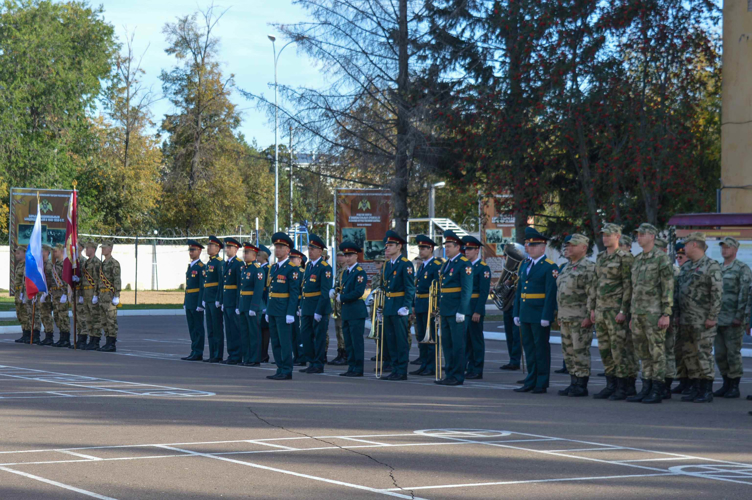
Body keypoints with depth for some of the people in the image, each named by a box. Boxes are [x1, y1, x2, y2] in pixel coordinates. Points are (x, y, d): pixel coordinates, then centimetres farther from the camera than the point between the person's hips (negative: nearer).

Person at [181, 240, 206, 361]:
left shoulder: (201, 267, -10)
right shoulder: (190, 267, 17)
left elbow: (203, 287, -16)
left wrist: (200, 304, -20)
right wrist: (185, 303, 18)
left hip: (197, 303, -9)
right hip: (189, 303, 9)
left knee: (198, 328, -5)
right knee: (192, 328, 11)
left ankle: (198, 353, -3)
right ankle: (194, 352, 15)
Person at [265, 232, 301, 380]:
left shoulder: (292, 269, -9)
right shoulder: (273, 268, 16)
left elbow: (294, 293, -13)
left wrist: (290, 313, -18)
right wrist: (268, 311, 18)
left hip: (284, 311, -8)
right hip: (273, 311, 8)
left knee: (285, 342, -6)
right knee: (275, 342, 10)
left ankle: (286, 371, -3)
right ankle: (281, 369, 16)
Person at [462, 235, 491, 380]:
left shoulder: (483, 268, -9)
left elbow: (484, 292, -15)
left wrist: (478, 312, -19)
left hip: (475, 309, -8)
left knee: (476, 339, -2)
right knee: (466, 339, 10)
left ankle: (477, 371, 3)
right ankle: (469, 369, 16)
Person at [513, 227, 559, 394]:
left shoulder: (550, 267, -9)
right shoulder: (525, 265, 15)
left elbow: (551, 294, -15)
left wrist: (546, 316, -19)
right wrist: (517, 313, 13)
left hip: (540, 316, -7)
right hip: (525, 315, 8)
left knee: (541, 348, -1)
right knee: (529, 348, 11)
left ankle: (542, 384, 4)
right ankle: (531, 382, 18)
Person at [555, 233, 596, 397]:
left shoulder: (588, 267, -11)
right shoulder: (567, 267, 18)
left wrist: (589, 316, -21)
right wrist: (560, 315, 20)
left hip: (581, 318, -9)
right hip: (566, 317, 9)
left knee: (580, 351, -7)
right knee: (568, 351, 10)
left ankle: (582, 386, -3)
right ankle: (573, 383, 16)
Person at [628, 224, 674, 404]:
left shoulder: (661, 258, -8)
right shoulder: (638, 260, 16)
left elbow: (668, 287, -13)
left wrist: (666, 314, -18)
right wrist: (632, 315, 19)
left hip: (654, 313, -8)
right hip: (638, 313, 8)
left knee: (657, 352, -4)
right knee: (643, 352, 9)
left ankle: (658, 390, -2)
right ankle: (646, 388, 13)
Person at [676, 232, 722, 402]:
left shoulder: (711, 266, -9)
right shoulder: (686, 267, 16)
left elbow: (717, 293, -14)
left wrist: (712, 317, -17)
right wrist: (678, 314, 14)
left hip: (703, 321, -8)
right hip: (686, 321, 8)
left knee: (704, 355, -6)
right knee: (689, 355, 9)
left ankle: (707, 392, -1)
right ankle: (694, 389, 16)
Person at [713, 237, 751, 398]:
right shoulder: (718, 269, 17)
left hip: (733, 320, -7)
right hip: (719, 319, 7)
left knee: (733, 354, -3)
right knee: (720, 354, 7)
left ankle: (735, 387, 4)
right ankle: (726, 385, 17)